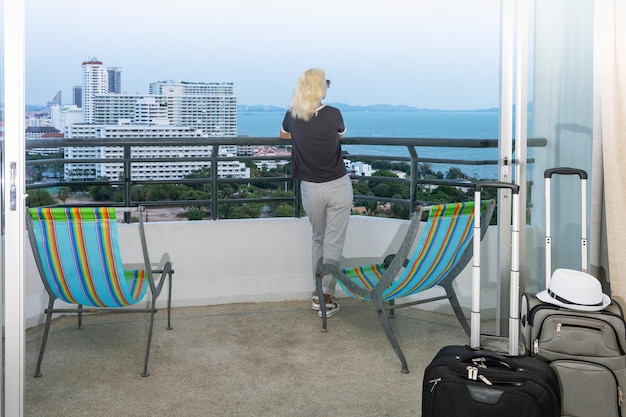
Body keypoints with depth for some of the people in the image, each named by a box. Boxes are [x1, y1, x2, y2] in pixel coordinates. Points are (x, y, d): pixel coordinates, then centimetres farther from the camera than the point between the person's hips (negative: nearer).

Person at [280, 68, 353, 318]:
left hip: (311, 189, 3)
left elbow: (283, 135, 20)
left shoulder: (292, 116, -4)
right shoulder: (333, 115, -12)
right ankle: (327, 299, 3)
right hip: (338, 186, -3)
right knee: (334, 242, 2)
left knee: (318, 239, 20)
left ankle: (318, 293, 25)